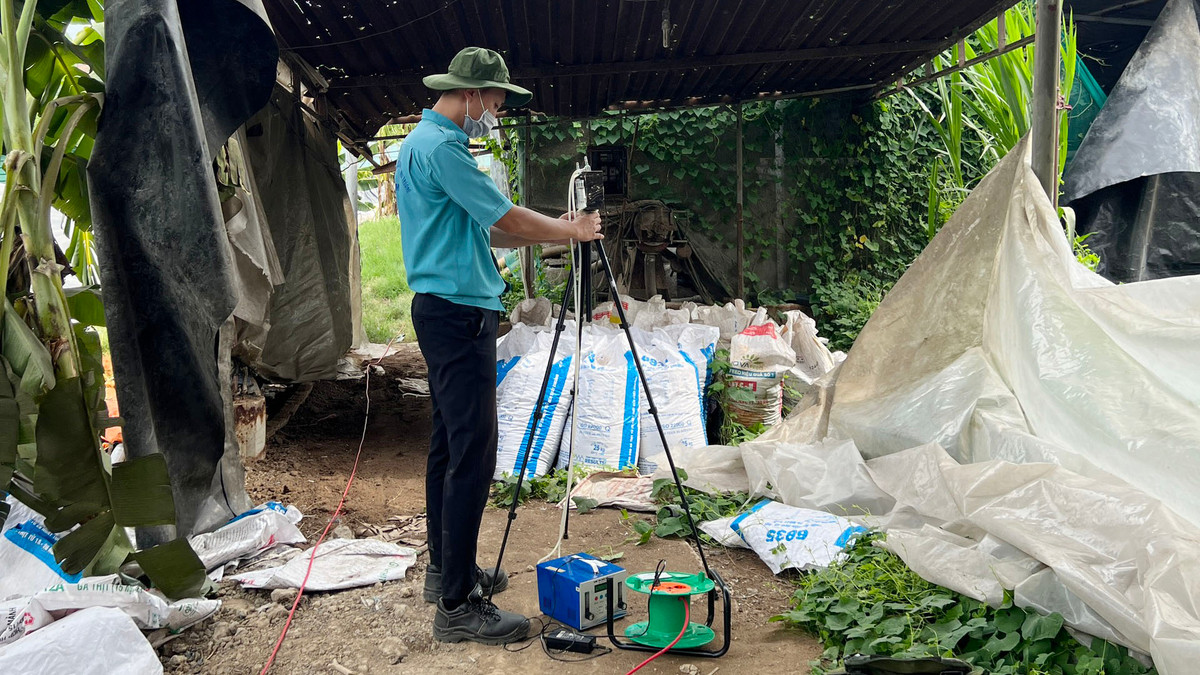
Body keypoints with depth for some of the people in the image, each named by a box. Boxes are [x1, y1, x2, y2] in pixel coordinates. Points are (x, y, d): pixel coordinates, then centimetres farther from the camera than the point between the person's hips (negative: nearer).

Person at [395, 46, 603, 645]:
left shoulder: (427, 141, 19)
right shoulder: (440, 145, -14)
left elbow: (482, 229, 21)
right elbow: (508, 219, -14)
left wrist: (555, 232, 14)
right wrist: (569, 231, 2)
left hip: (447, 310, 11)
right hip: (457, 312, -11)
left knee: (449, 442, 15)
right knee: (472, 450, -11)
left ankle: (447, 569, 25)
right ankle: (457, 605, -7)